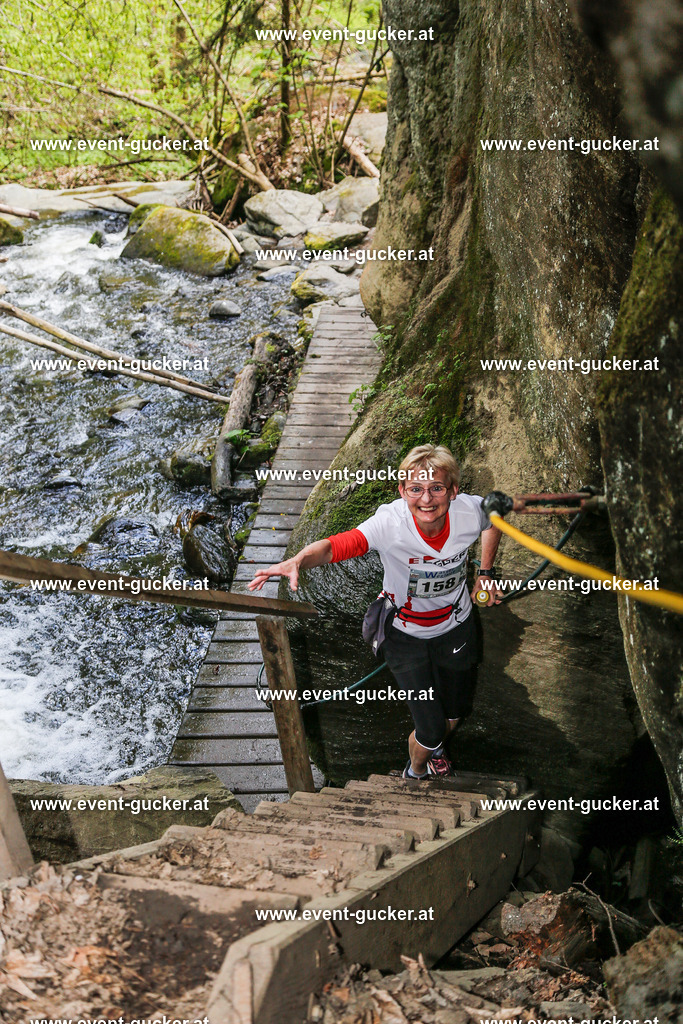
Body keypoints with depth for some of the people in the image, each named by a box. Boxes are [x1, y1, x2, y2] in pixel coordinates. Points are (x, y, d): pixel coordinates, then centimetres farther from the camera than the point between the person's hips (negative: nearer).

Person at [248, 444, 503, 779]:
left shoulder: (470, 510, -25)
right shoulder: (390, 522, -35)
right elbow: (335, 546, -50)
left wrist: (486, 572, 1)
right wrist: (298, 560, -69)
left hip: (456, 627, 3)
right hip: (405, 634, -3)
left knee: (455, 713, 23)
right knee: (430, 729, -1)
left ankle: (434, 746, 61)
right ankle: (415, 772, 37)